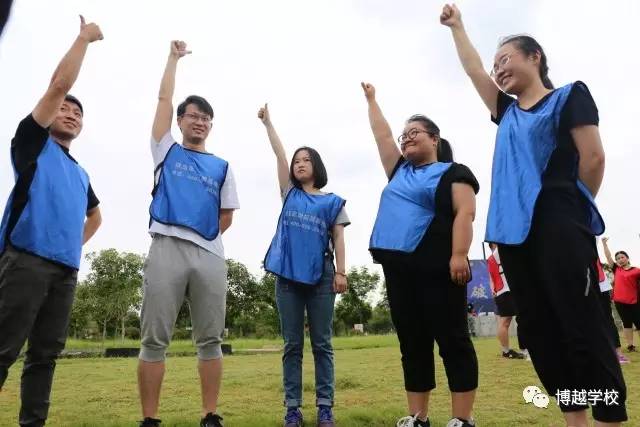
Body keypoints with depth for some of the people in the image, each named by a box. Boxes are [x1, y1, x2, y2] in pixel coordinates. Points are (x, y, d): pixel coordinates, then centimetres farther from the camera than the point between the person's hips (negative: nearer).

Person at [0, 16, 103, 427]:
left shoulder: (80, 173, 26)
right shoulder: (33, 142, 10)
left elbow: (95, 216, 40)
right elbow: (59, 84, 0)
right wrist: (85, 37, 7)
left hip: (66, 269, 6)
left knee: (46, 354, 5)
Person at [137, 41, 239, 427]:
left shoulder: (222, 167, 17)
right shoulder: (167, 151, 16)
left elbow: (226, 217, 15)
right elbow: (164, 98, 13)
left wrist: (203, 236, 9)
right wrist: (175, 57, 21)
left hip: (210, 256, 2)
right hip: (166, 249, -1)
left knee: (210, 340, 3)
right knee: (155, 339, -1)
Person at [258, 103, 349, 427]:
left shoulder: (332, 201, 9)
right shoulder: (289, 194, 14)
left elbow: (338, 238, 4)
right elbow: (280, 154, 12)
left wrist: (340, 272, -5)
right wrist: (267, 122, 14)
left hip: (320, 275, -2)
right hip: (288, 275, 2)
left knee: (322, 344, 3)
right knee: (292, 345, 5)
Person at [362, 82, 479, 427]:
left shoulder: (453, 173, 5)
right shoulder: (400, 172, 22)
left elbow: (465, 213, -7)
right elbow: (382, 135, 29)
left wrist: (459, 255, -19)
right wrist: (371, 100, 38)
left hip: (437, 268, -6)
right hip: (398, 269, 7)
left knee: (453, 341, -1)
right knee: (412, 345, 9)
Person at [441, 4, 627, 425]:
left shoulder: (569, 96, 6)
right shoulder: (507, 113, 21)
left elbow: (593, 158, -2)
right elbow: (474, 71, 27)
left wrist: (570, 209, 4)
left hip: (558, 229, -6)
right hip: (514, 230, 6)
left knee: (584, 328, -6)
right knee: (539, 331, 6)